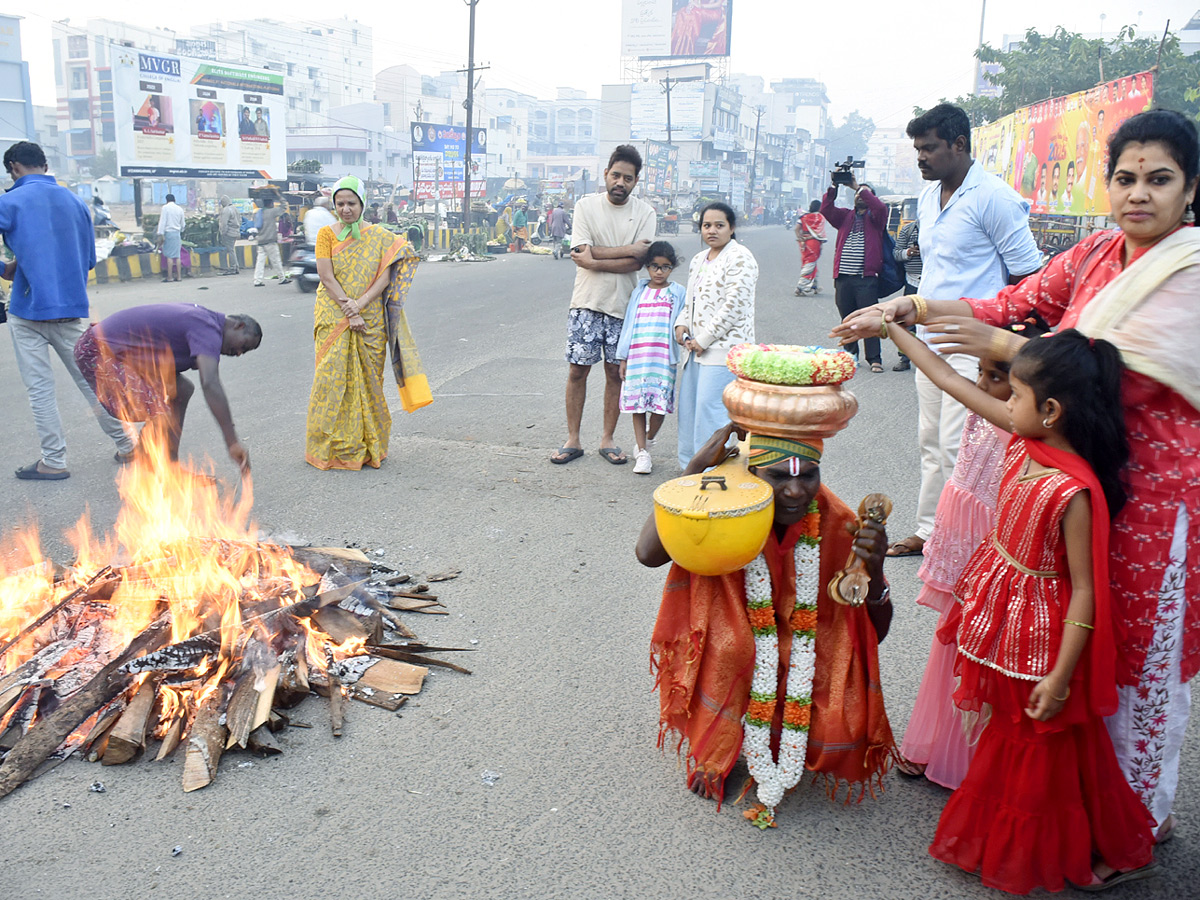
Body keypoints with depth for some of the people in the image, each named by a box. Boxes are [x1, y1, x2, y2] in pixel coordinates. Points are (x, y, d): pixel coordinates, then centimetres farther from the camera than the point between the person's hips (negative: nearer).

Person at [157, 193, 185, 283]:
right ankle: (178, 276, 4)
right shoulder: (180, 209, 11)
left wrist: (161, 234, -10)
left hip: (168, 232, -5)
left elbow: (162, 221, -9)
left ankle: (170, 277, -8)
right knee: (177, 255, 5)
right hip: (177, 233, 5)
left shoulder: (165, 207, -3)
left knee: (169, 255, -6)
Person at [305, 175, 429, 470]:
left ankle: (370, 446, 15)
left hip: (370, 318, 1)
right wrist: (349, 312, -14)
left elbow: (385, 277, -4)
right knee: (332, 377, -4)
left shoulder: (379, 236, 5)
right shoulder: (326, 233, 1)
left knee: (368, 379, 5)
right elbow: (327, 278, -6)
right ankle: (331, 447, 5)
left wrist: (359, 305, -17)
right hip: (334, 318, -1)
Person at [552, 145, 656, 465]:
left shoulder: (645, 213, -1)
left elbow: (638, 262, -12)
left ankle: (607, 439, 19)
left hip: (623, 305, 1)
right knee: (578, 370, 1)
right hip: (586, 302, 0)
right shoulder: (586, 206, 0)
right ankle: (573, 440, 12)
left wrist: (594, 261, -17)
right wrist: (628, 249, -14)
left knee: (616, 372, 6)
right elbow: (583, 251, -13)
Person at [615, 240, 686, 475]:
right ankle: (642, 453, 9)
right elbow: (628, 324, 12)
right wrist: (623, 357, 8)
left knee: (660, 404, -2)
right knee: (637, 403, 2)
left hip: (664, 357, -2)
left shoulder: (678, 293, 6)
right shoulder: (638, 292, 12)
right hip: (637, 356, 2)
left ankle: (647, 442, 25)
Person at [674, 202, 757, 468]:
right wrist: (682, 324, 6)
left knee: (710, 408, -13)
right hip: (696, 347, 9)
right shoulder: (698, 259, 18)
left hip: (724, 346, -9)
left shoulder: (739, 258, -8)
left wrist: (704, 340, -15)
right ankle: (689, 464, 21)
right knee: (688, 405, 10)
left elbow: (734, 305, -16)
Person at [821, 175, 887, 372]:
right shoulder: (845, 216, 16)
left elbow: (880, 207, -14)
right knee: (847, 318, 9)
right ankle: (850, 354, 19)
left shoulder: (874, 217, 8)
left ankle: (874, 358, 0)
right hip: (843, 276, 4)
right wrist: (833, 186, -8)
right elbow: (826, 210, 2)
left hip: (866, 278, -3)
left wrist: (859, 187, -9)